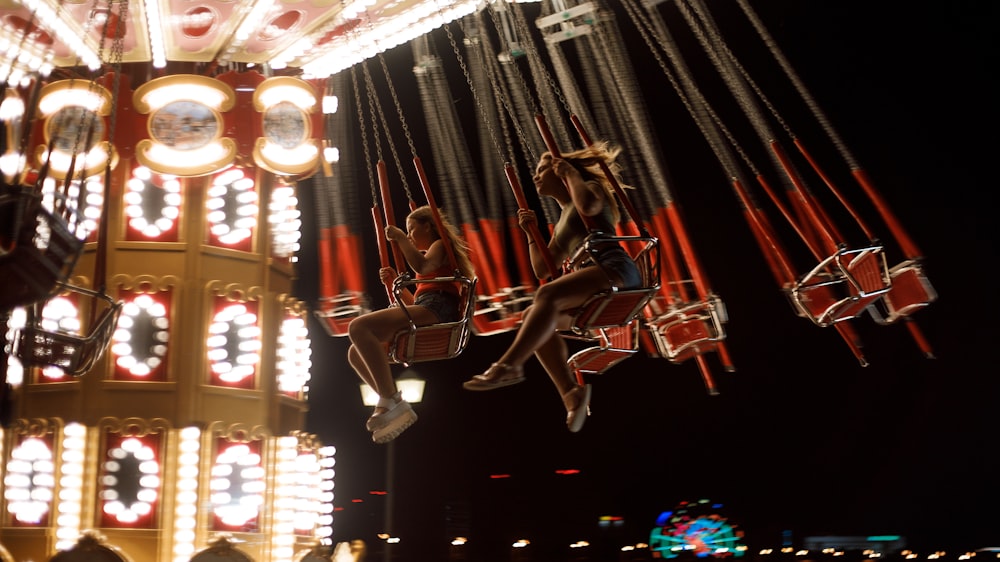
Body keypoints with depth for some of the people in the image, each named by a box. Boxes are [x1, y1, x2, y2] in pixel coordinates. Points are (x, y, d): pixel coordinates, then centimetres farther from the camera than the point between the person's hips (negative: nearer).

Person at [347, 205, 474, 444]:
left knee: (359, 327, -27)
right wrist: (395, 283, 21)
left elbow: (422, 267, -17)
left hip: (436, 308, -10)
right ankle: (393, 406, -7)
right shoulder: (432, 254, 37)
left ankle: (391, 402, -33)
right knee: (356, 353, 3)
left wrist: (400, 239, -9)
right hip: (424, 311, 10)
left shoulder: (440, 245, 9)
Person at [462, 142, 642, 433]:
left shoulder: (591, 189, 11)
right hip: (595, 289, 8)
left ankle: (508, 365, -39)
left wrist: (569, 172, -1)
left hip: (615, 270, -8)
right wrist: (532, 233, 19)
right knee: (531, 317, -10)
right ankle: (571, 392, -21)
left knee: (548, 295, -30)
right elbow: (541, 270, 31)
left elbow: (588, 206, -17)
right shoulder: (562, 222, 32)